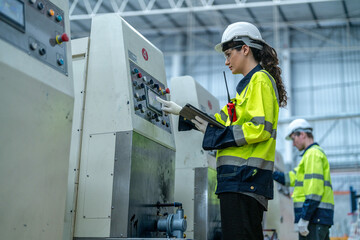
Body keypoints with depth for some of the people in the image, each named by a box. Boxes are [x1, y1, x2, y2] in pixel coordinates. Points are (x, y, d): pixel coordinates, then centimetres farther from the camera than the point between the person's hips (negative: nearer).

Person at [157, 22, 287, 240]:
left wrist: (212, 134, -11)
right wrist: (180, 111, 30)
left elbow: (260, 128, -17)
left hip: (246, 175, -10)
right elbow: (224, 119, 31)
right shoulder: (249, 83, 25)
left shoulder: (260, 79, -5)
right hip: (239, 178, 10)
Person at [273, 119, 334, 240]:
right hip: (322, 216, 10)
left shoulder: (313, 154, -8)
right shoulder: (313, 153, 25)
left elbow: (315, 190, -18)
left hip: (315, 215, -10)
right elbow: (292, 178, 22)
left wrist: (304, 218, -21)